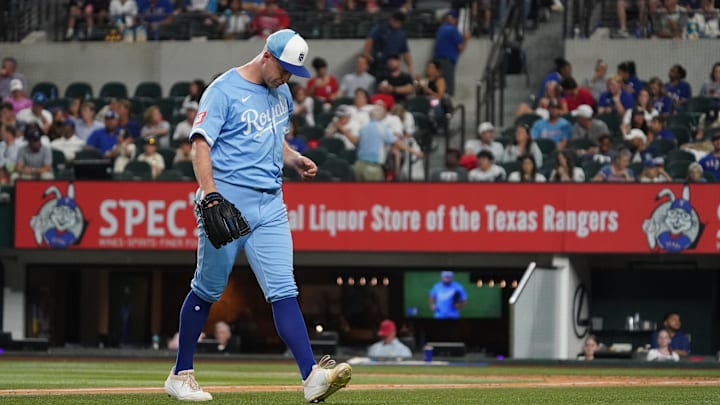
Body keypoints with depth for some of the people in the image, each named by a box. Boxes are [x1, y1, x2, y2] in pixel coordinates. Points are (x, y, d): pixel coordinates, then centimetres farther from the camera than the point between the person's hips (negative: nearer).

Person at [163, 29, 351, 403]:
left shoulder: (282, 94, 15)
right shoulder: (224, 90, -8)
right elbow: (201, 144, -15)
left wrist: (295, 159, 9)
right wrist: (209, 194, -28)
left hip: (270, 206, 6)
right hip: (227, 201, -6)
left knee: (283, 291, -5)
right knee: (208, 290, 5)